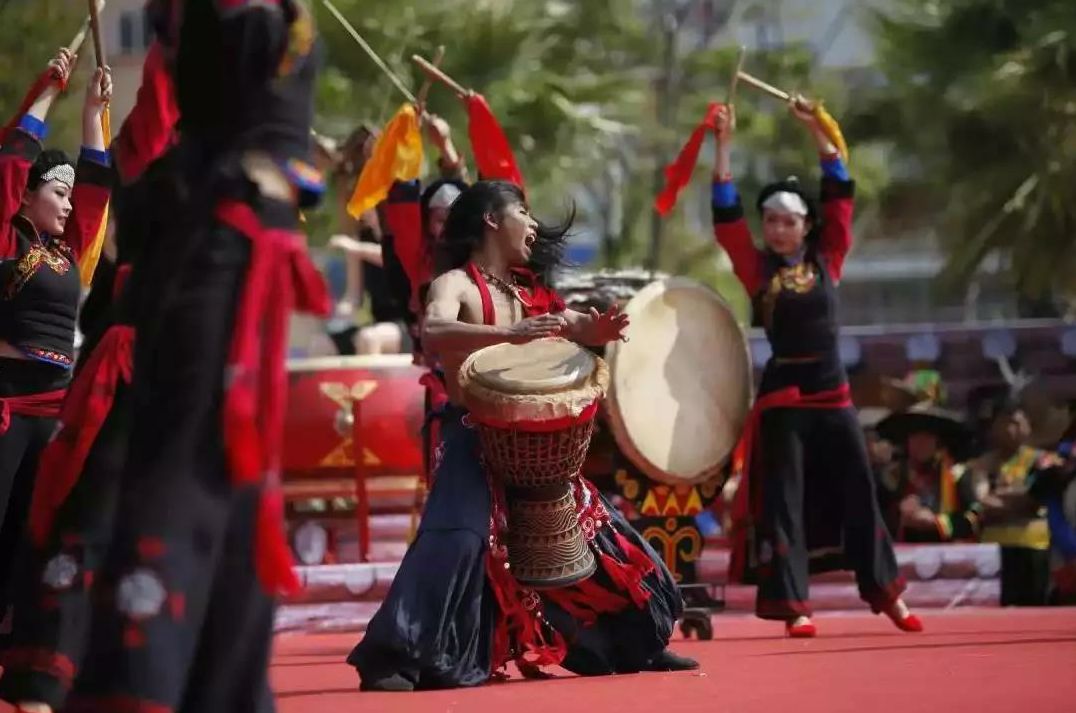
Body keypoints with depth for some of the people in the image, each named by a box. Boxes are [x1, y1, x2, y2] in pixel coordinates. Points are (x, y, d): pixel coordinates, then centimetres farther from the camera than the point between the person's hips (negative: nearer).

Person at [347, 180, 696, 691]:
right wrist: (509, 334, -42)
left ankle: (636, 644, 27)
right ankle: (394, 658, -24)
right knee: (458, 536, -25)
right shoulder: (455, 285, -8)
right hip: (474, 441, -8)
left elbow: (573, 326, 15)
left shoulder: (528, 291, 15)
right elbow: (433, 333, -28)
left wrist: (598, 328, -11)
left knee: (592, 531, 12)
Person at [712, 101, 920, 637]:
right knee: (784, 500, -2)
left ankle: (887, 594, 16)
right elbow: (726, 214, -6)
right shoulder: (758, 269, 1)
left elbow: (841, 194, 5)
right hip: (783, 395, -2)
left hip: (832, 392, 2)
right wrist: (724, 144, -11)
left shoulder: (827, 261, 6)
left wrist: (816, 131, 2)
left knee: (858, 492, 7)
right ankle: (794, 607, -1)